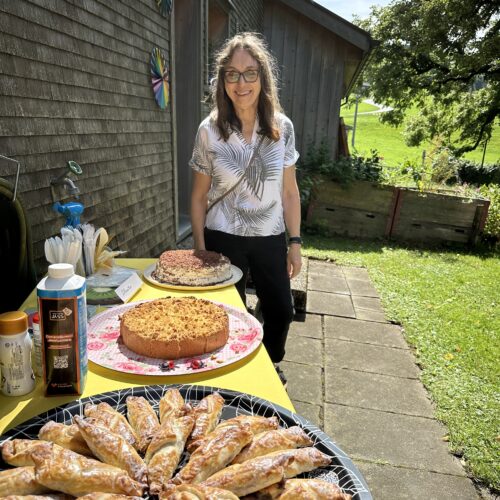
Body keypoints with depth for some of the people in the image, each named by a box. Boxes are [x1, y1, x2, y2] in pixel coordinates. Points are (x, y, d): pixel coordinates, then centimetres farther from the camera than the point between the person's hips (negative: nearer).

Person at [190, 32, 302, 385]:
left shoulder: (282, 127, -3)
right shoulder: (210, 130, -8)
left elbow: (289, 191, 3)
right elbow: (199, 196, -2)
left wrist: (295, 242, 2)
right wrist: (200, 249, -3)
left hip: (271, 239, 2)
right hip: (224, 239, -2)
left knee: (281, 311, 12)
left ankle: (271, 365, 43)